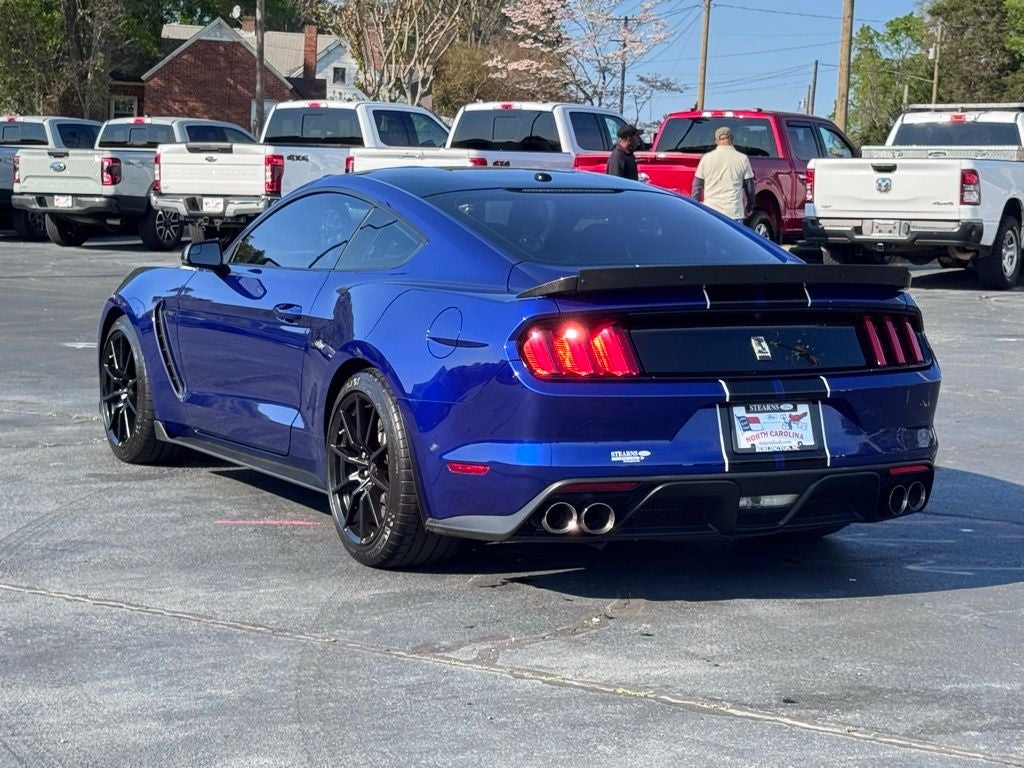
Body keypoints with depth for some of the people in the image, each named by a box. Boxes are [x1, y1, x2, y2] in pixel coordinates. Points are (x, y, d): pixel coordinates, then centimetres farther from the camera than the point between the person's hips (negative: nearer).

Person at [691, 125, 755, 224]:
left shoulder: (707, 158, 3)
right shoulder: (742, 159, 1)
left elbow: (697, 185, 8)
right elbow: (749, 185, 8)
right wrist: (750, 206, 21)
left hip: (710, 211, 1)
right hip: (733, 212, -1)